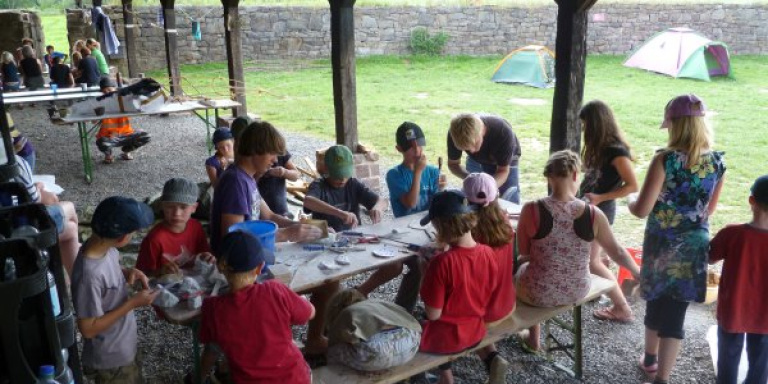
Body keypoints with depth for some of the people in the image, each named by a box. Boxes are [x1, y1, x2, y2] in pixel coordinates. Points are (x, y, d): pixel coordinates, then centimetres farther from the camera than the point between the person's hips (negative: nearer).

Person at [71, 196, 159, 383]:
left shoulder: (102, 244, -12)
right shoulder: (89, 275, -36)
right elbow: (88, 328, -27)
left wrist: (128, 271, -9)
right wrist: (133, 303, -25)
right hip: (110, 361, -8)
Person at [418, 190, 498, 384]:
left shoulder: (442, 262, -28)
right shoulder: (488, 253, -12)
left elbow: (433, 314, -21)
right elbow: (487, 296, 2)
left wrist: (425, 275, -12)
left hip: (445, 339, -5)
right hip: (475, 332, 5)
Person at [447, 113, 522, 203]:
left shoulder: (503, 132, -40)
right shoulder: (454, 134, -33)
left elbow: (503, 171, -28)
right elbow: (453, 164, -17)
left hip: (506, 160, -2)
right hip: (476, 160, 2)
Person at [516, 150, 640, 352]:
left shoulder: (532, 210, -21)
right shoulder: (593, 214, -14)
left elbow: (524, 252, -7)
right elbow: (617, 251, 1)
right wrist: (638, 272, 20)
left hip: (539, 294, -2)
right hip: (578, 291, 3)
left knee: (520, 268, 33)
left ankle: (533, 339, 44)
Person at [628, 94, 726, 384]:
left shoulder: (665, 159, -17)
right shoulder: (717, 162, -2)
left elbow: (642, 209, -17)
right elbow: (709, 210, 10)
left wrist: (630, 204, 4)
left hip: (662, 245, -2)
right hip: (695, 246, 2)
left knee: (656, 302, 19)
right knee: (675, 312, 7)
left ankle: (650, 359, 40)